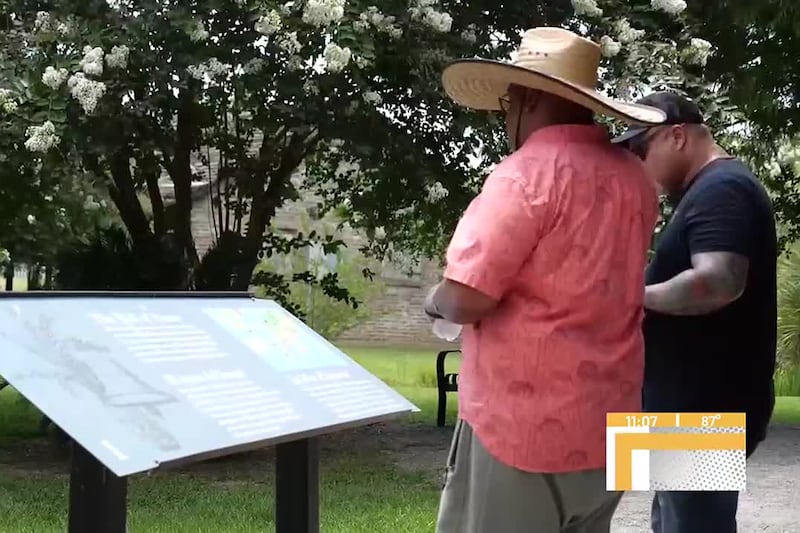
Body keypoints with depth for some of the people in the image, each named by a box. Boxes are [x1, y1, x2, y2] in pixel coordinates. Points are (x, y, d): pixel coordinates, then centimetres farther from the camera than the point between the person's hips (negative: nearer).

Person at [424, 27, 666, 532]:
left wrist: (436, 301, 0)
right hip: (607, 427, 7)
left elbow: (466, 299, -21)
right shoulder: (634, 177, 6)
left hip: (526, 428, -7)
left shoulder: (527, 173, -16)